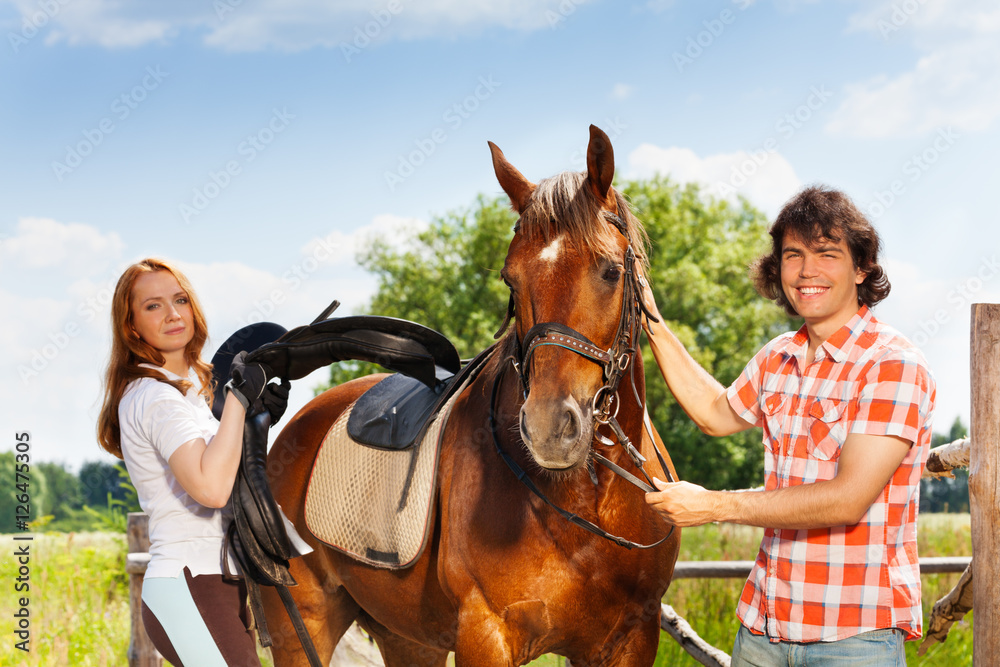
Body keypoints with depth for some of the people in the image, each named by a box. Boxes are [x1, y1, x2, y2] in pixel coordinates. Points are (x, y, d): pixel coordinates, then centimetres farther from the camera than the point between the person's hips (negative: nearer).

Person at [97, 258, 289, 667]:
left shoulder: (192, 386, 17)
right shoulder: (157, 398, -14)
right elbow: (211, 488, -28)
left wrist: (259, 418, 5)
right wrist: (239, 397, -21)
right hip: (188, 590, -10)